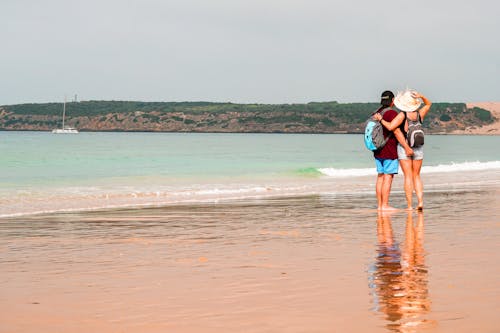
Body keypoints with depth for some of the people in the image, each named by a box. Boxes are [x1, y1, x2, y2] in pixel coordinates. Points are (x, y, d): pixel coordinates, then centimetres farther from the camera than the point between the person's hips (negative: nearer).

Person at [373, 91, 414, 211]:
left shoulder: (376, 113, 11)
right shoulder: (392, 113, -13)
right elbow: (397, 132, -19)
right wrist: (407, 147, -19)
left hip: (378, 151, 8)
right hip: (389, 151, -8)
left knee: (380, 176, 9)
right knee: (388, 177, -6)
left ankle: (380, 205, 9)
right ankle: (385, 205, -9)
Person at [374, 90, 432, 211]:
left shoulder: (402, 115, -15)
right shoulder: (420, 114, -1)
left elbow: (390, 126, -25)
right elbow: (428, 104, 18)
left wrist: (380, 119, -11)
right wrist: (421, 96, 0)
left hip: (404, 148, -3)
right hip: (418, 148, 3)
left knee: (408, 176, -1)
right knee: (416, 176, 14)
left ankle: (409, 205, -3)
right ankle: (420, 201, -2)